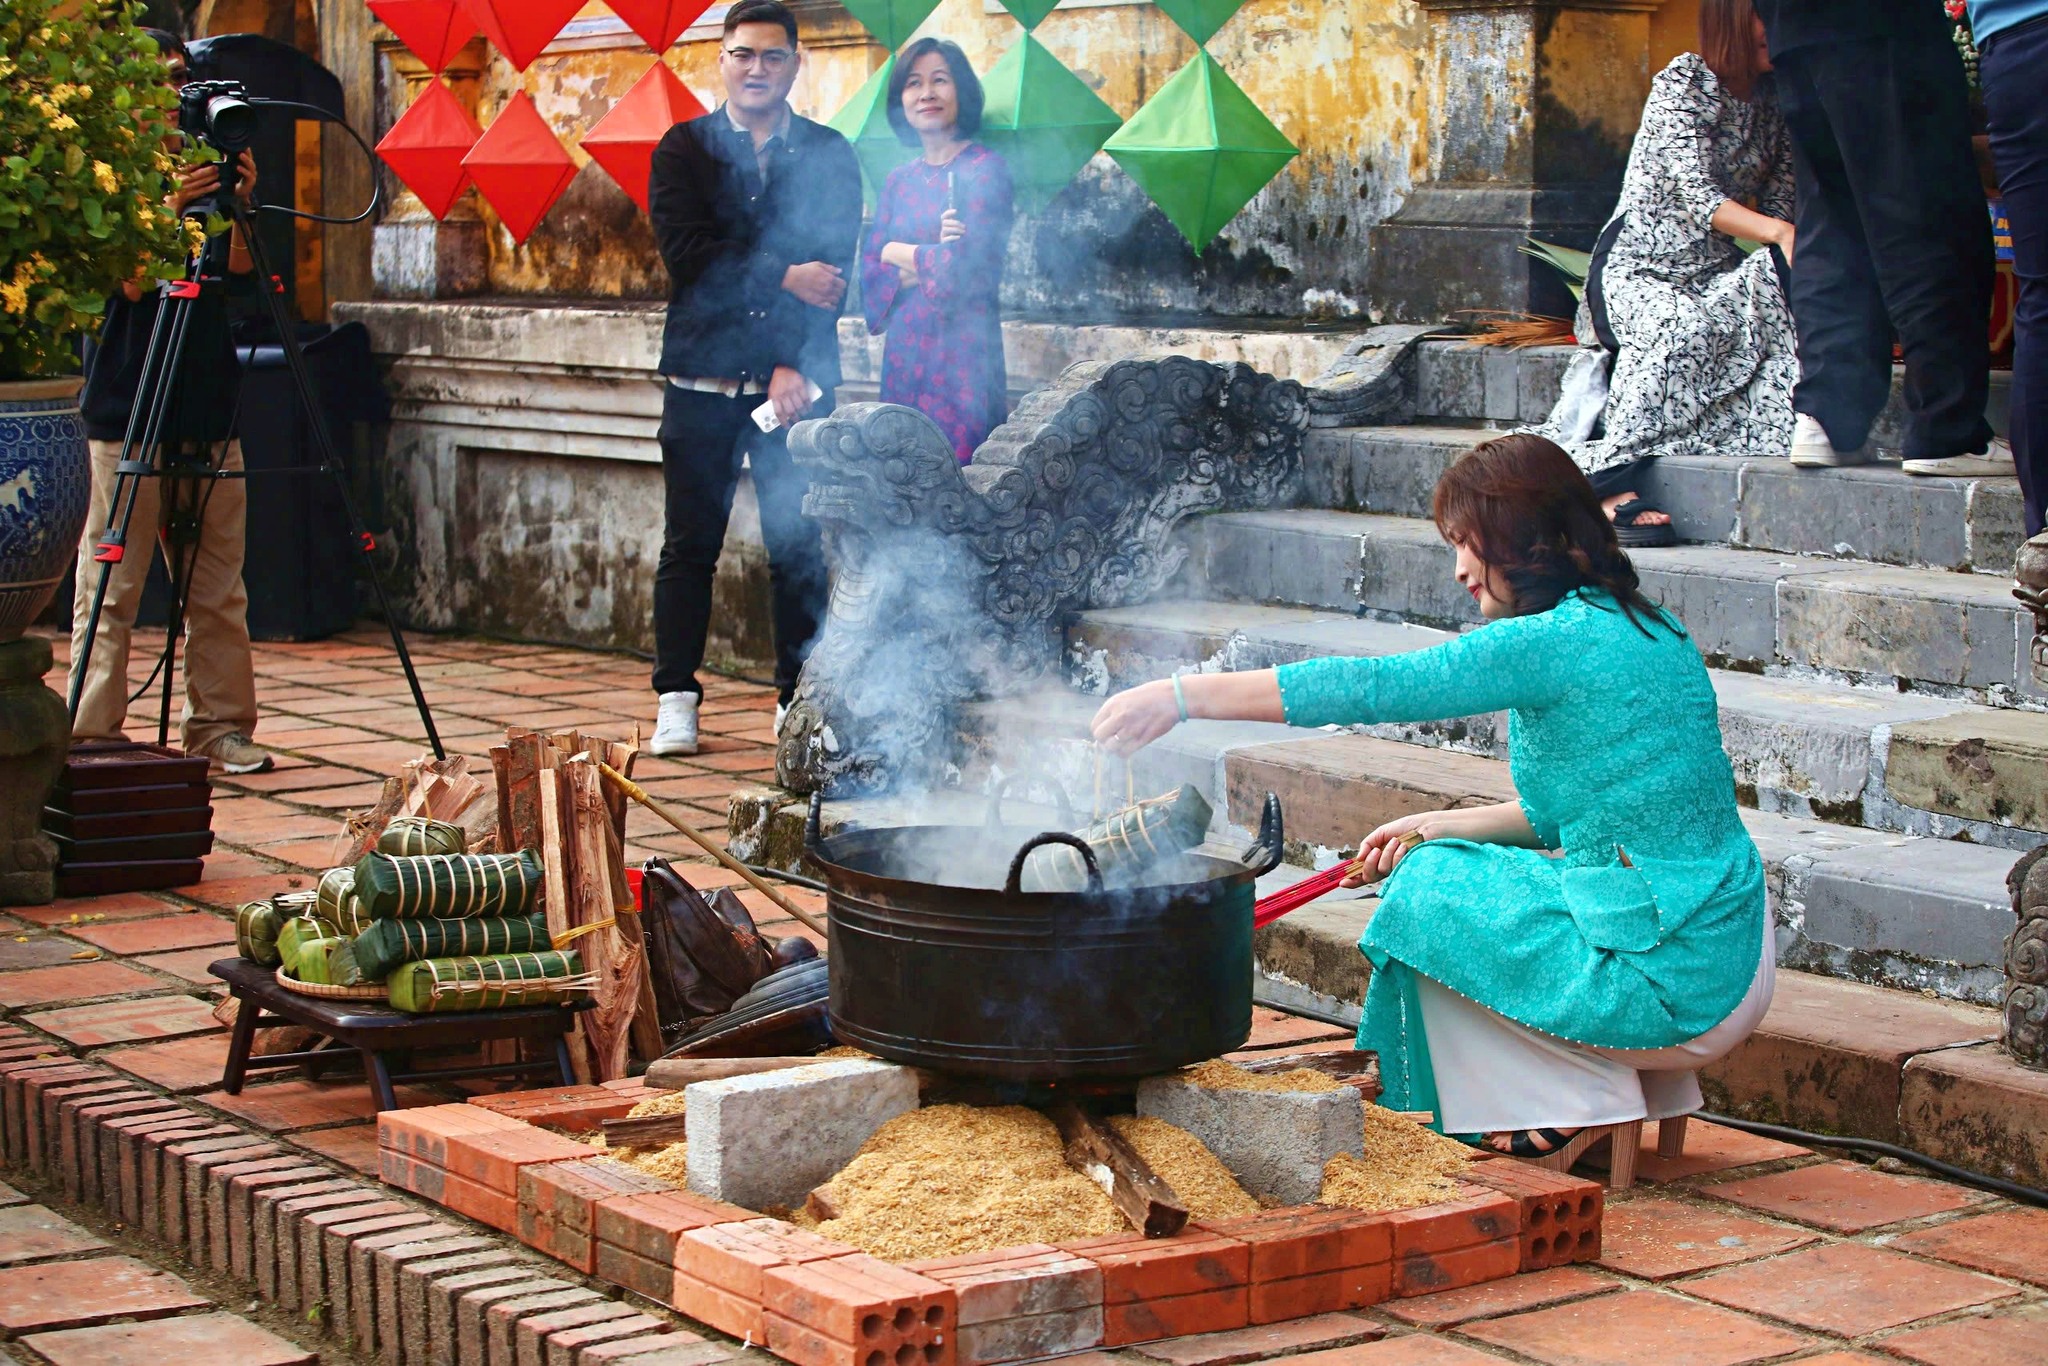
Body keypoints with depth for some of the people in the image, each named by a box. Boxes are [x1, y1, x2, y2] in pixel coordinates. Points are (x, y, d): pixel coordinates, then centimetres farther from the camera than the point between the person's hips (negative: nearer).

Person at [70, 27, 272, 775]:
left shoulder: (205, 170, 12)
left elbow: (239, 278, 4)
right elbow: (127, 278, -13)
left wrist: (238, 207, -11)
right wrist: (168, 208, -25)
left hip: (208, 411, 5)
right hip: (128, 411, -5)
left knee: (218, 587, 7)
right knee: (110, 589, -3)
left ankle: (220, 727, 14)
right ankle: (91, 735, 0)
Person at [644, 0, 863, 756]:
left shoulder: (829, 155, 7)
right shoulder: (684, 148, 7)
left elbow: (834, 268, -2)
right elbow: (686, 254, -7)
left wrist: (794, 365, -12)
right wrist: (784, 277, -13)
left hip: (798, 379, 0)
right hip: (702, 376, 0)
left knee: (799, 547, 2)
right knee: (690, 546, 1)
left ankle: (798, 702, 10)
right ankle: (677, 701, 7)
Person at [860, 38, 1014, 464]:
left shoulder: (984, 170, -4)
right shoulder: (899, 181, 14)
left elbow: (967, 265, -13)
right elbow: (870, 273, 6)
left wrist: (898, 253, 1)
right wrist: (930, 260, -11)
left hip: (962, 353, -6)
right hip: (903, 354, 6)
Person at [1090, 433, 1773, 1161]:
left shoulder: (1562, 640, -16)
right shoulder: (1640, 629, 12)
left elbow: (1370, 687, -16)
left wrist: (1181, 695, -12)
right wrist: (1437, 828, 15)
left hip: (1676, 983, -9)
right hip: (1731, 958, 9)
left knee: (1428, 891, 2)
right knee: (1452, 865, 20)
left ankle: (1580, 1106, 7)